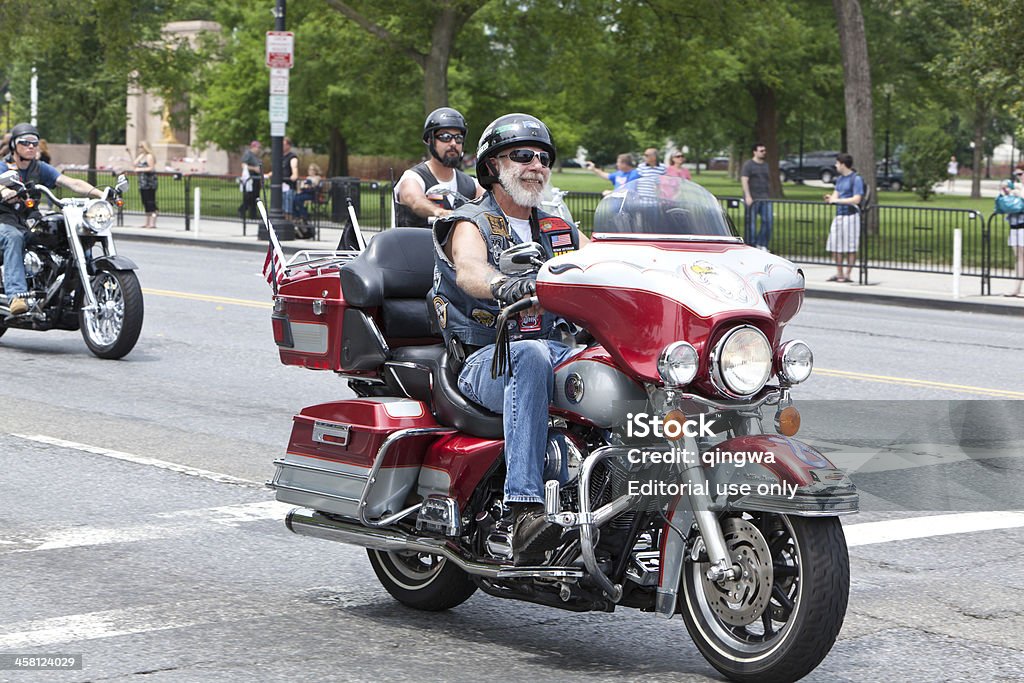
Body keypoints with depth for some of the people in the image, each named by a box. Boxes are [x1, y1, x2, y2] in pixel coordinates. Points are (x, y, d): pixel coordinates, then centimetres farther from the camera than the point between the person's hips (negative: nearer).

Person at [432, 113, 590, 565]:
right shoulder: (471, 224, 6)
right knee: (532, 356, -39)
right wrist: (504, 285, -41)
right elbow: (468, 271, -18)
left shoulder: (561, 230, 25)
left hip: (561, 353, 4)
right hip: (486, 359, -4)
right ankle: (524, 510, -49)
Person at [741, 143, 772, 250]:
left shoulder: (765, 166, 18)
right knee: (751, 223, -1)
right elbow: (744, 181, -10)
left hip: (765, 199, 6)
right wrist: (748, 196, -20)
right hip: (752, 199, -6)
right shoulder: (748, 165, -2)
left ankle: (762, 244, 4)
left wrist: (769, 196, 18)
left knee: (768, 221, -5)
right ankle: (750, 245, 4)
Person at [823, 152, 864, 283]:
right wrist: (830, 199, -8)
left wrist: (837, 200, -15)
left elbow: (856, 199, -14)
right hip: (838, 215, 8)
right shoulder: (839, 179, 17)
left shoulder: (856, 179, -8)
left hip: (850, 216, -8)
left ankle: (847, 274, 2)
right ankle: (839, 273, 19)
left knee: (850, 247, -3)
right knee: (836, 246, 10)